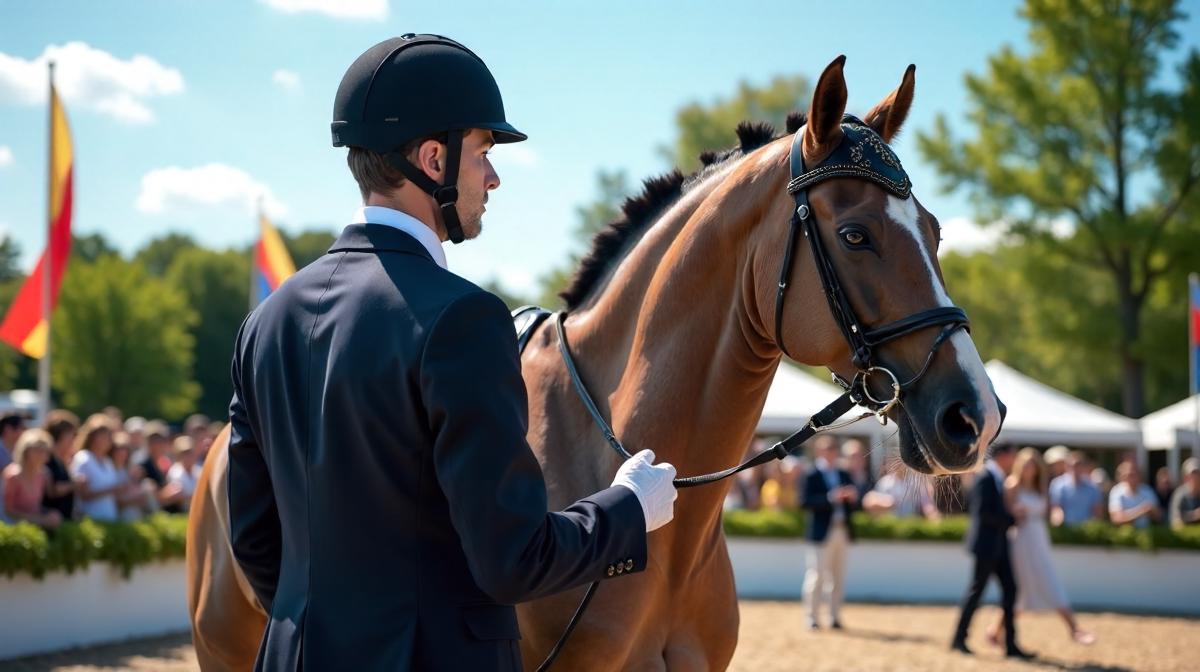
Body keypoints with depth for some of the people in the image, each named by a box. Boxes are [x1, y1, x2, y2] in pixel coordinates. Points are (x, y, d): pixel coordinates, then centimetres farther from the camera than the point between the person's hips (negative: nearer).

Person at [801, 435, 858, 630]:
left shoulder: (844, 475, 15)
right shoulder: (812, 476, -3)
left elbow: (854, 507, 15)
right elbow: (807, 503, -15)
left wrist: (852, 498, -8)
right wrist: (830, 498, -24)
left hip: (842, 531, 6)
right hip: (822, 532, -6)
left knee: (838, 577, 8)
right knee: (817, 575, -6)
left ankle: (835, 617, 14)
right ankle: (812, 617, -1)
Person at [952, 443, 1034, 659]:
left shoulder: (999, 478, 14)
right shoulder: (984, 477, -15)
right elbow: (982, 513, -20)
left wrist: (1012, 516, 3)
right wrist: (1010, 518, -15)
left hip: (999, 545, 9)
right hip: (986, 545, -9)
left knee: (1010, 590, 5)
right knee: (976, 591, -1)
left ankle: (1010, 644, 7)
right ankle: (959, 638, 10)